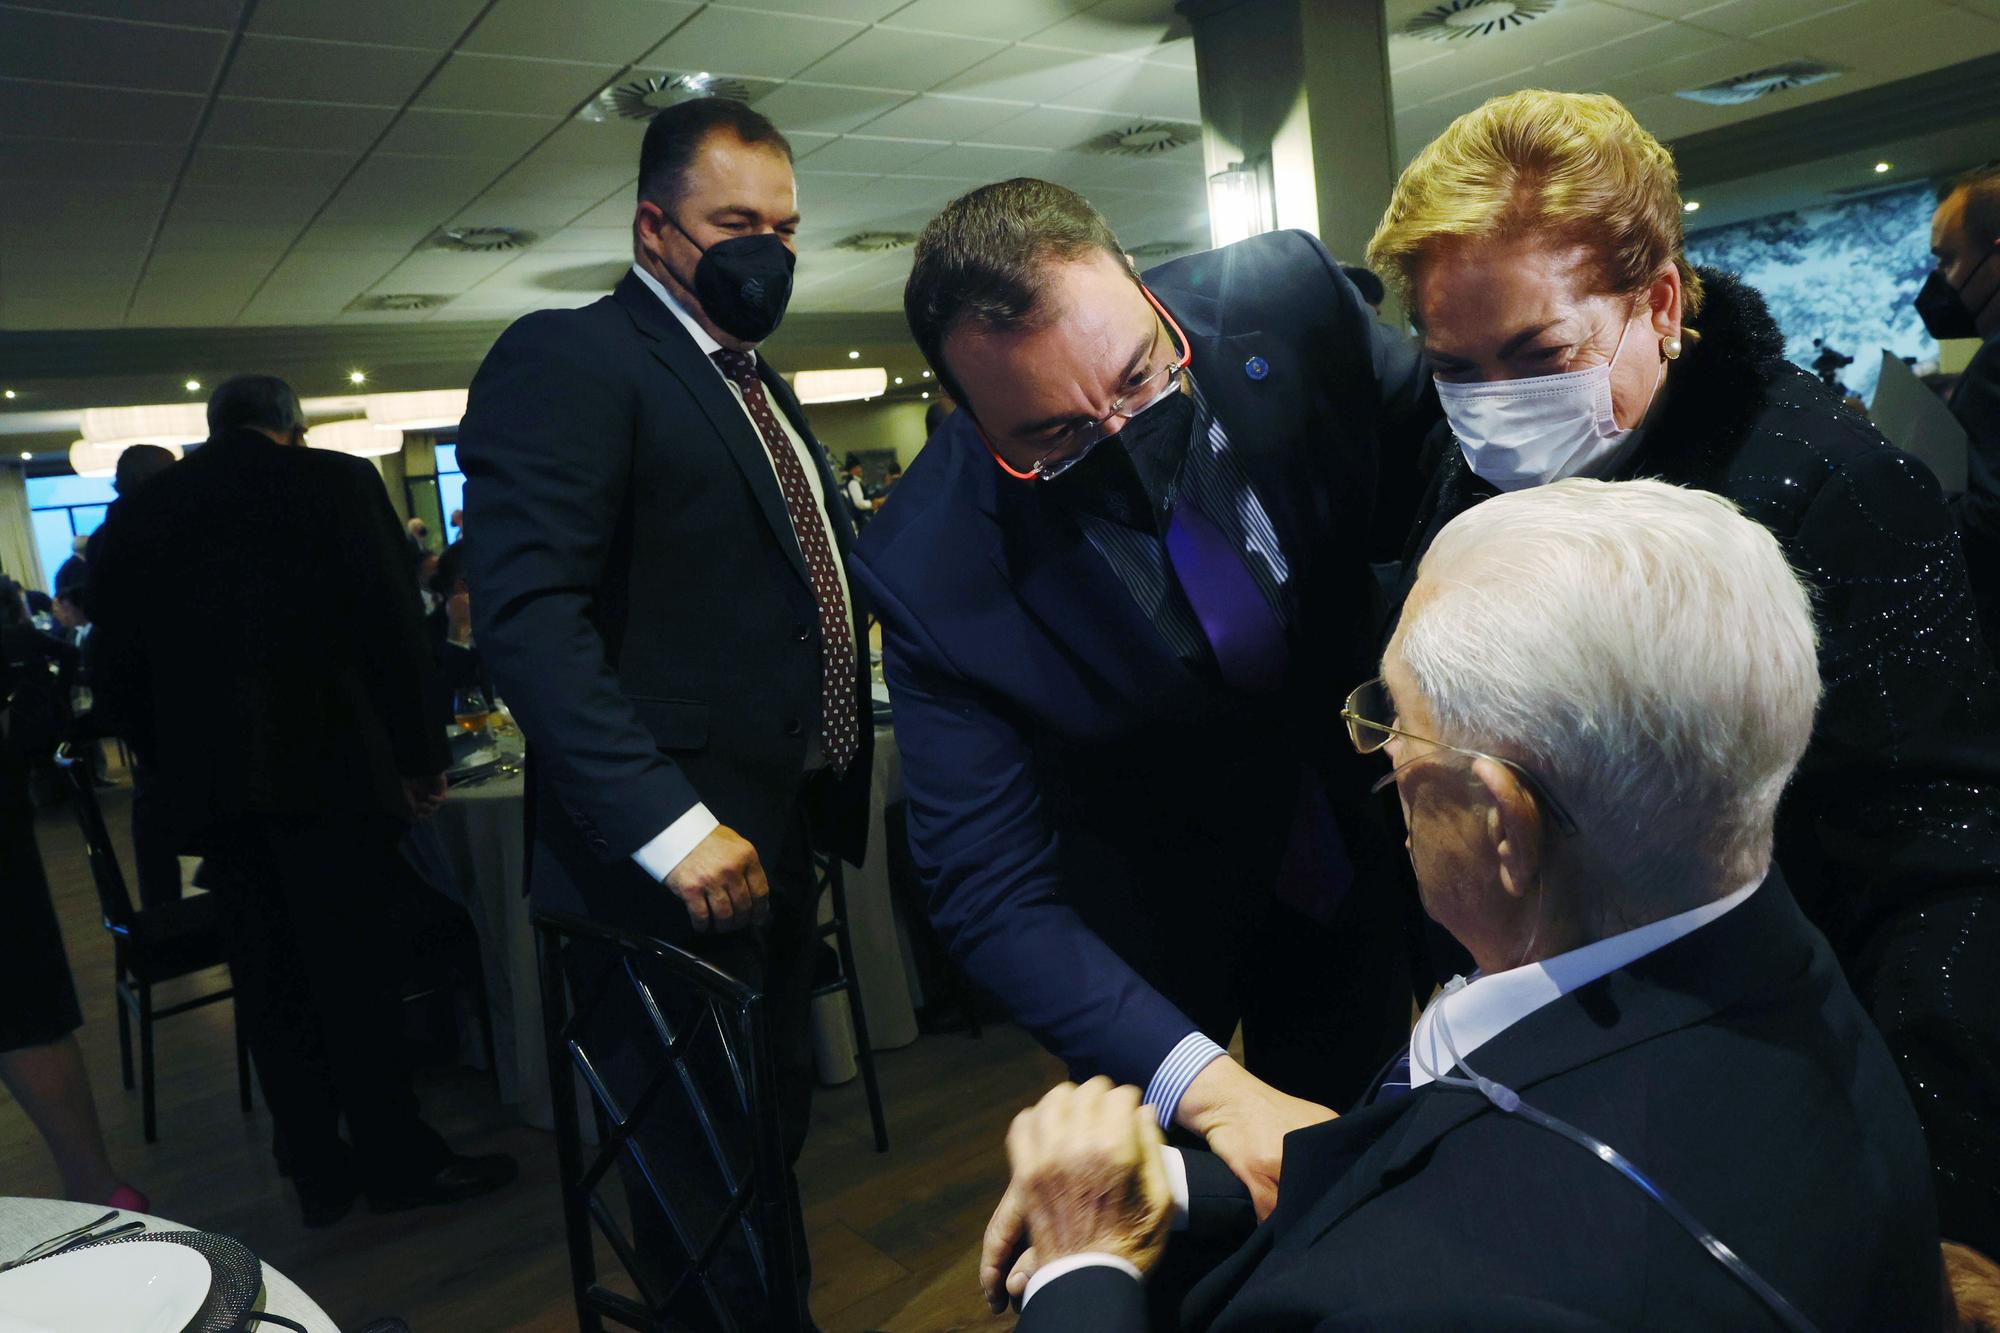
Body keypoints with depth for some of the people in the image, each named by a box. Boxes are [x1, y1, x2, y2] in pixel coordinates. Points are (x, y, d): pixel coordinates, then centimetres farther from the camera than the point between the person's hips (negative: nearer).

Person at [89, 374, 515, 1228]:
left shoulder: (139, 515, 11)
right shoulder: (336, 483, -3)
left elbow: (120, 676, 11)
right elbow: (394, 632, -7)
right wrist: (420, 758, -1)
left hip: (207, 786, 5)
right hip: (326, 769, -4)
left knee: (269, 981, 11)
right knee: (355, 971, 2)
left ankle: (319, 1172, 20)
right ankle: (398, 1162, 11)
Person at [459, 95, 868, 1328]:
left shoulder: (760, 385, 17)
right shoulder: (567, 360, -10)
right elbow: (527, 612, -22)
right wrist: (671, 826, -27)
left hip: (777, 838, 9)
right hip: (683, 858, -8)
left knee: (772, 1131, 22)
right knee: (705, 1168, 6)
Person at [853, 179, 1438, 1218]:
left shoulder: (1287, 297, -23)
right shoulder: (929, 573, -32)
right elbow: (994, 898, -29)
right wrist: (1208, 1087, -41)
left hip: (1354, 826, 4)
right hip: (1146, 939, -3)